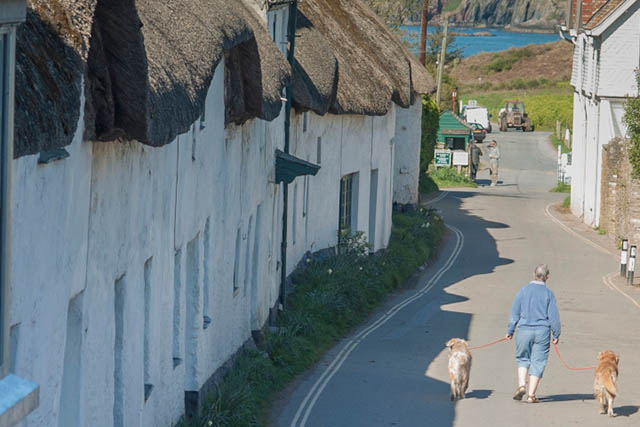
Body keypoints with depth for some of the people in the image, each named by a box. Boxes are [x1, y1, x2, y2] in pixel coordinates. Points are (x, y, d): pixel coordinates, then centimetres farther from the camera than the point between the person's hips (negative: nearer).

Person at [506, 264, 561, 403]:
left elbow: (514, 313, 3)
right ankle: (531, 395, 2)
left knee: (523, 359, 17)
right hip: (542, 331, -1)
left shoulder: (523, 291, 0)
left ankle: (521, 385, -4)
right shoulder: (548, 294, -3)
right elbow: (553, 316, -2)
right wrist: (556, 334, 8)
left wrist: (510, 331, 10)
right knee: (537, 362, 5)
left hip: (524, 330, 1)